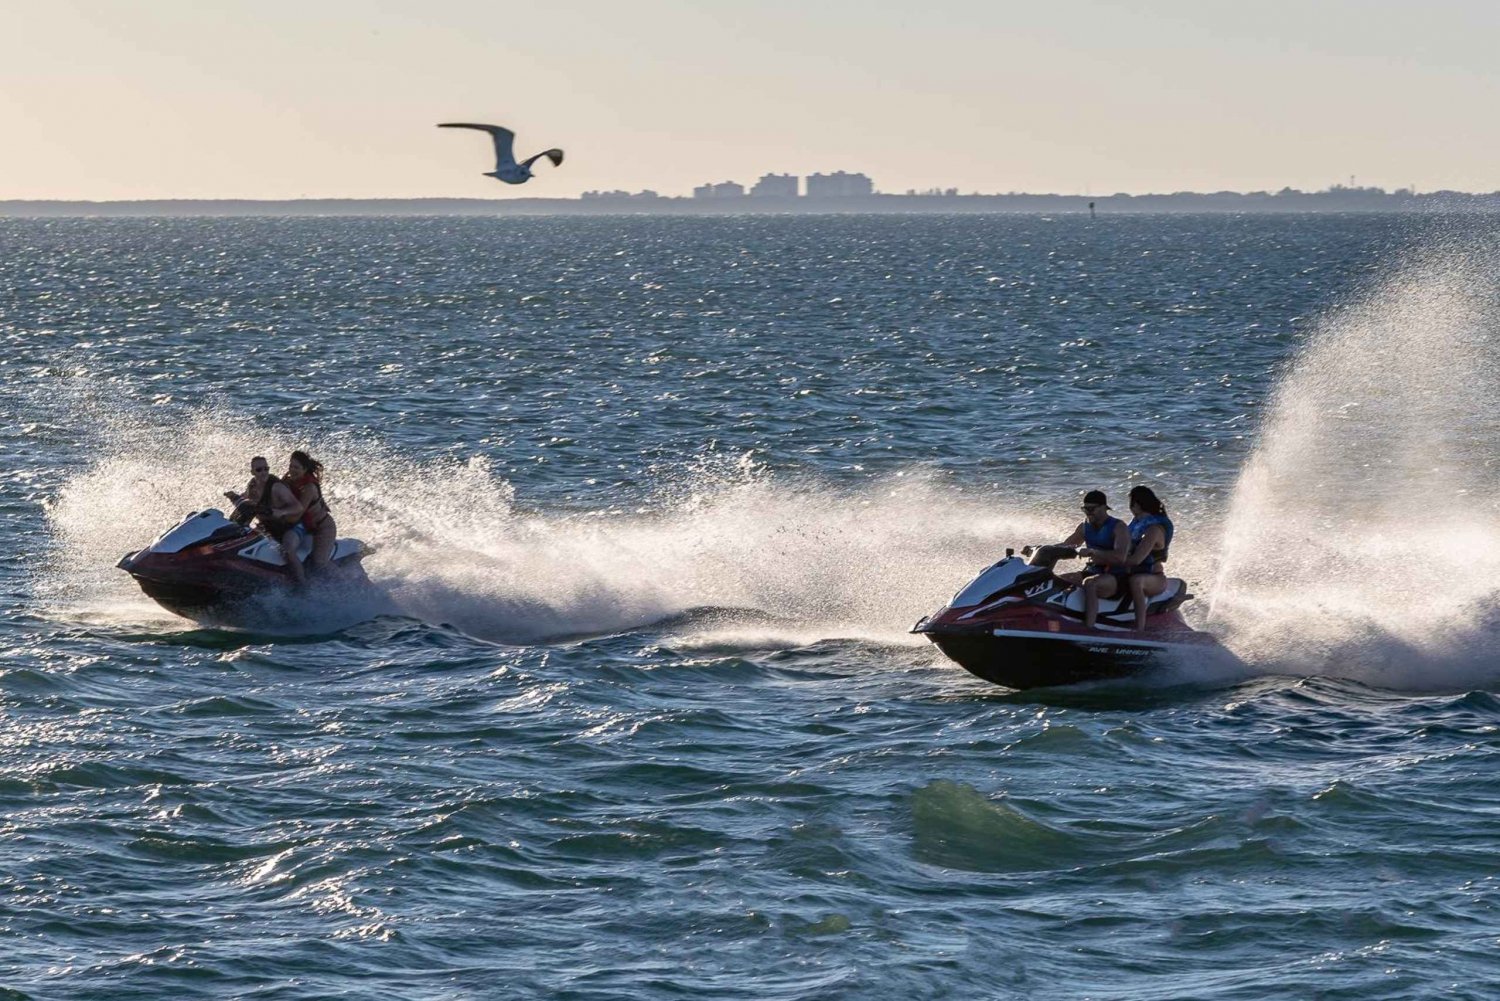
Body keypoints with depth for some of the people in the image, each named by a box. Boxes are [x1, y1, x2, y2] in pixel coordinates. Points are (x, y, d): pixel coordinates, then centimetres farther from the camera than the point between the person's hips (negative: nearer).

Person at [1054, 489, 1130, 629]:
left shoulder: (1118, 527, -12)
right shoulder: (1085, 526, 10)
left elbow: (1120, 557, -27)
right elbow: (1066, 545, 22)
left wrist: (1091, 552, -36)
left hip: (1116, 577, -8)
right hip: (1092, 572, 8)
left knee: (1089, 583, -39)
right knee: (1057, 580, -8)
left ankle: (1088, 627, -47)